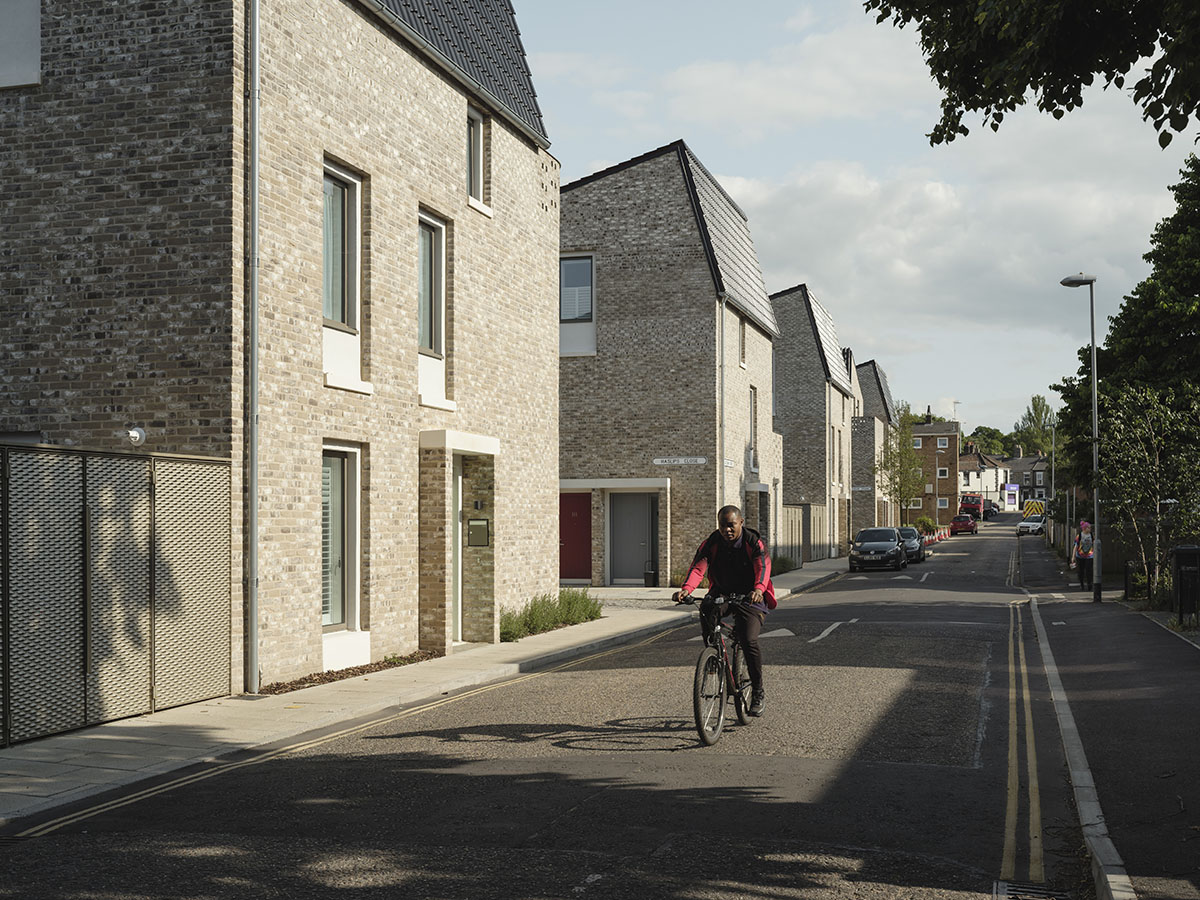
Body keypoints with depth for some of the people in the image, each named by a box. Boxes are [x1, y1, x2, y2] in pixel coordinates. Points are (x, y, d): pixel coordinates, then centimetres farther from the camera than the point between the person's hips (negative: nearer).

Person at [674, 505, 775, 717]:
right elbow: (698, 567, -22)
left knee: (748, 640, -22)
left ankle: (758, 693, -5)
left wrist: (758, 588, -53)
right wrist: (686, 588, -43)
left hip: (750, 598, -3)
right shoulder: (711, 543, -7)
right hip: (722, 593, 3)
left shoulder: (754, 543, -14)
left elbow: (763, 567, -31)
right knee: (706, 610, -31)